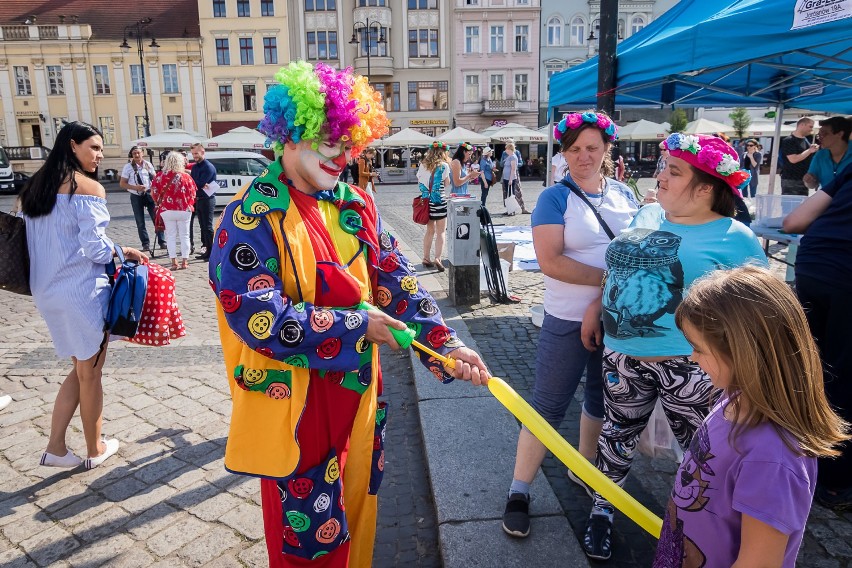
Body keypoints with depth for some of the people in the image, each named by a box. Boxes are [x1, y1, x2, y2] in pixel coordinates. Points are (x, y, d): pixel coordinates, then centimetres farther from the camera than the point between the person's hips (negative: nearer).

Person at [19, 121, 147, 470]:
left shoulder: (36, 186, 11)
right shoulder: (89, 188, -13)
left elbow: (48, 241, 13)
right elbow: (94, 247, -17)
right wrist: (126, 252, 1)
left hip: (48, 291, 7)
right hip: (83, 291, -7)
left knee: (80, 369, 21)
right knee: (90, 374, 8)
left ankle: (56, 448, 20)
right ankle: (95, 451, 25)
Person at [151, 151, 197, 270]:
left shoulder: (159, 176, -4)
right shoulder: (186, 177, -6)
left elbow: (154, 193, 1)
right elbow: (192, 194, -1)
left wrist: (160, 203, 19)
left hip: (167, 210, 1)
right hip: (184, 210, 0)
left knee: (171, 236, 7)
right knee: (184, 235, 8)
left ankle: (174, 261, 4)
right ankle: (184, 261, 10)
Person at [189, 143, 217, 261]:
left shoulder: (208, 167, -11)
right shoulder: (195, 167, 15)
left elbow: (199, 183, -18)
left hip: (207, 199, -8)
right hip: (197, 199, 8)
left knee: (208, 227, -9)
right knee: (203, 226, 11)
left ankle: (212, 252, -6)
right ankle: (207, 251, 17)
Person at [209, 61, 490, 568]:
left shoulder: (355, 204, 3)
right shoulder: (254, 216, -16)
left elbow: (396, 279, 1)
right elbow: (258, 318, -23)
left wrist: (445, 344, -10)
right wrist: (359, 327, -21)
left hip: (359, 393, 6)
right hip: (296, 403, -6)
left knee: (356, 510, 25)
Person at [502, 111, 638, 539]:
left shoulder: (624, 195, 6)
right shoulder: (555, 198, -9)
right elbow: (550, 261, -20)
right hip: (569, 321, -6)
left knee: (603, 397, 20)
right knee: (547, 407, 2)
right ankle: (519, 492, 16)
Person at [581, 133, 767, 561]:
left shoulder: (734, 237, -10)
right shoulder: (647, 215, 7)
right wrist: (596, 306, 12)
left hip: (689, 365, -4)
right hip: (623, 357, 5)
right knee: (618, 434, 18)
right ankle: (601, 510, 38)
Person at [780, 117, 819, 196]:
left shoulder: (805, 140, 15)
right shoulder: (789, 141, -10)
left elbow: (809, 157, 23)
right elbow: (793, 159, -21)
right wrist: (809, 151, -15)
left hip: (804, 179, 8)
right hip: (790, 180, -8)